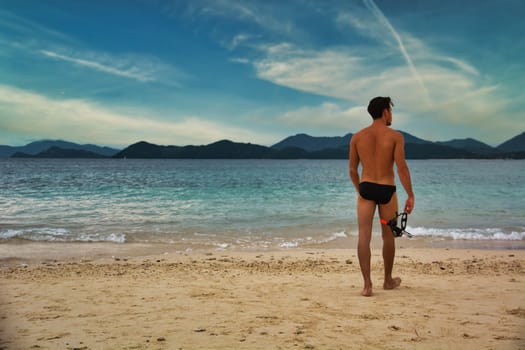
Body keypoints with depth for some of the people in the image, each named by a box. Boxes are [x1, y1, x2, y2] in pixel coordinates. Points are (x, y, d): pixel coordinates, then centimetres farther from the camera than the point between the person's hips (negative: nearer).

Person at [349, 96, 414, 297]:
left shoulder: (357, 137, 4)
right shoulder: (395, 136, -5)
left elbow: (352, 170, 8)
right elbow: (401, 168, -12)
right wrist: (410, 195, -6)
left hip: (365, 188, 2)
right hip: (387, 190, -1)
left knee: (364, 236, -1)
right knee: (388, 236, 15)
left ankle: (367, 284, -8)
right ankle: (388, 280, 30)